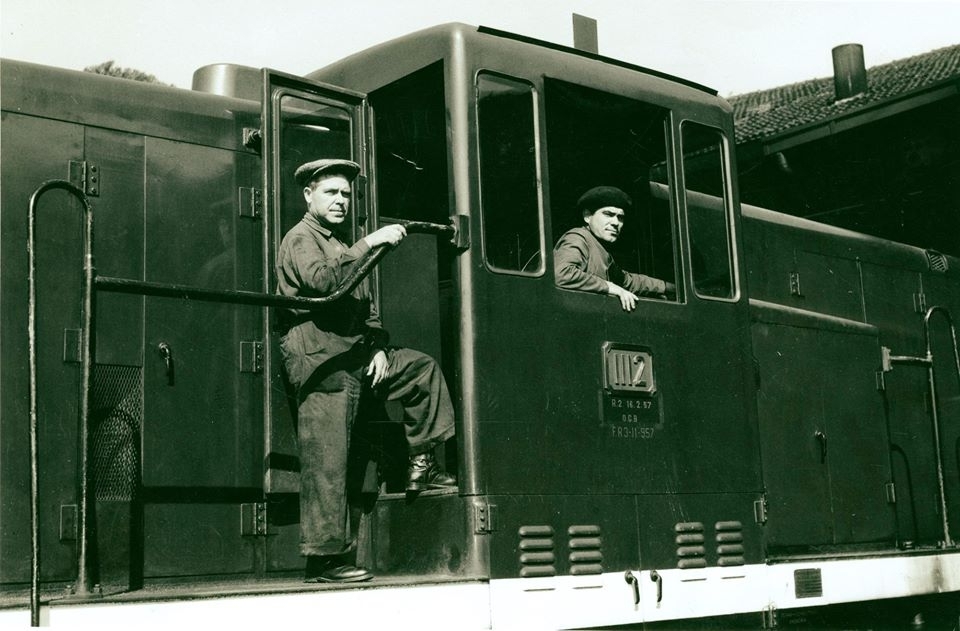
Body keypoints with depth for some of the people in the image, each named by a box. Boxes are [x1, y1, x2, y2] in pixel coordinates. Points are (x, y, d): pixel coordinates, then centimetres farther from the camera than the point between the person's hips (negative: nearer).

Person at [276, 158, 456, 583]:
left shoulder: (338, 245, 25)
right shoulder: (301, 239, -5)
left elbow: (363, 303, 25)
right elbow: (321, 281, -27)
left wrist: (378, 346, 10)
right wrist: (368, 245, -29)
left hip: (354, 357, 9)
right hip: (320, 362, -9)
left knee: (423, 368, 15)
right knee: (326, 463, -9)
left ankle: (421, 464, 15)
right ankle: (325, 556, -6)